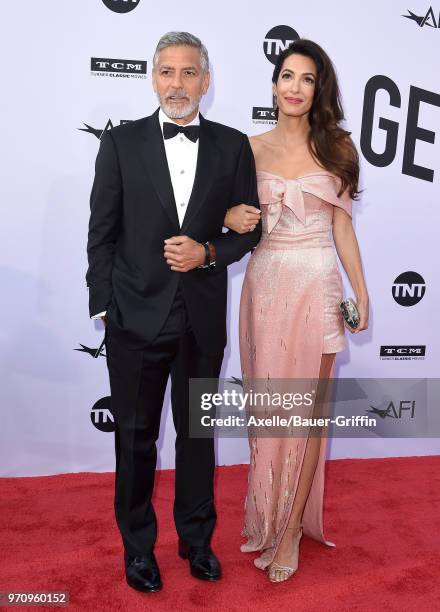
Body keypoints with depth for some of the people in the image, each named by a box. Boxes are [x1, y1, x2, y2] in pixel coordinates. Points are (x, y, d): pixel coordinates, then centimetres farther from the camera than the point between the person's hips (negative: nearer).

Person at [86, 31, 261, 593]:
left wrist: (208, 251, -14)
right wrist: (103, 305, -5)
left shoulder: (233, 146, 2)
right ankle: (138, 545, 32)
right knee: (135, 436, 11)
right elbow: (102, 231, 0)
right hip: (136, 316, -1)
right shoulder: (121, 143, 0)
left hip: (202, 319, 1)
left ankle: (196, 539, 36)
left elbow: (249, 228, 5)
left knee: (197, 433, 15)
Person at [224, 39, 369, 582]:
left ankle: (291, 528, 19)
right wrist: (229, 217, -12)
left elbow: (341, 224, 6)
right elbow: (229, 206, 12)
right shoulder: (251, 149, 5)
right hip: (265, 283, 1)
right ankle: (266, 518, 27)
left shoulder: (335, 146, 4)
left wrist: (361, 289, 4)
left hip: (316, 286, -1)